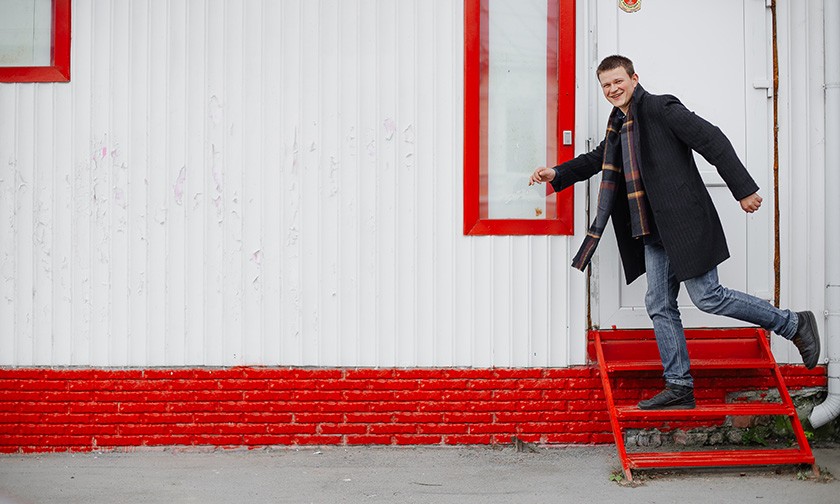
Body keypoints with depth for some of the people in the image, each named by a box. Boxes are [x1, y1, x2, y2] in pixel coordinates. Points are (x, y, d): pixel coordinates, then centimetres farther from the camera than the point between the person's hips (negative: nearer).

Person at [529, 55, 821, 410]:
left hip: (686, 221, -8)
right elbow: (597, 159, 33)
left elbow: (713, 141, -13)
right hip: (654, 231, 8)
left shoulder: (660, 108, -10)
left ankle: (794, 325, 8)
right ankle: (679, 387, 13)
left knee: (706, 297, -9)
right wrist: (557, 174, 21)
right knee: (660, 306, 6)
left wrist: (744, 190, -15)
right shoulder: (619, 124, 15)